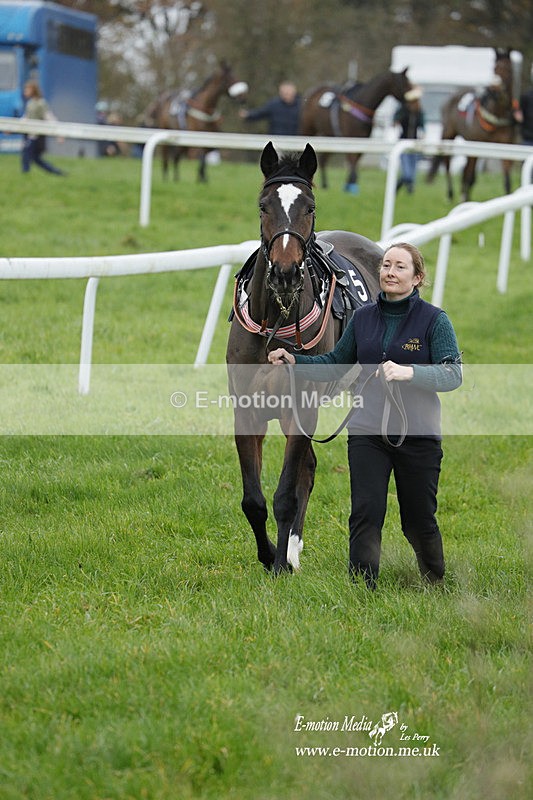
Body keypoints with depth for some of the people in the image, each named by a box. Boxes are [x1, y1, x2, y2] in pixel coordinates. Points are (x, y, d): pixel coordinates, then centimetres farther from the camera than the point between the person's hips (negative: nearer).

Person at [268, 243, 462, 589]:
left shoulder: (434, 319, -6)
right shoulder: (363, 317, 7)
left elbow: (453, 374, -16)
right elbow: (336, 363, 18)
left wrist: (409, 372, -32)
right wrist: (294, 360, 3)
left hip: (418, 436, -3)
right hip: (367, 433, 3)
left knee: (419, 519, 8)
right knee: (366, 513, -9)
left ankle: (437, 584, 32)